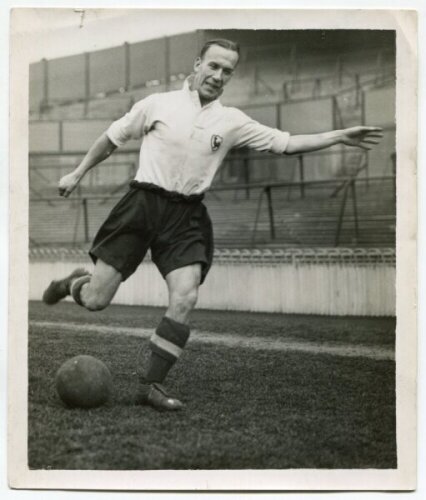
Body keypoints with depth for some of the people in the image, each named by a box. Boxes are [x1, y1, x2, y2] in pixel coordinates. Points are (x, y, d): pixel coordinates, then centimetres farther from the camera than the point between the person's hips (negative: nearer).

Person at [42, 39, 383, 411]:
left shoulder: (232, 122, 6)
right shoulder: (158, 103, 1)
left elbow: (286, 143, 3)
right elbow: (112, 139, 12)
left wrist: (339, 137, -5)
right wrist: (77, 174, 15)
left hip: (186, 216, 2)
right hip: (143, 203, -2)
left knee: (185, 298, -16)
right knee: (96, 300, -4)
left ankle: (151, 384, -2)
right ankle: (74, 283, 34)